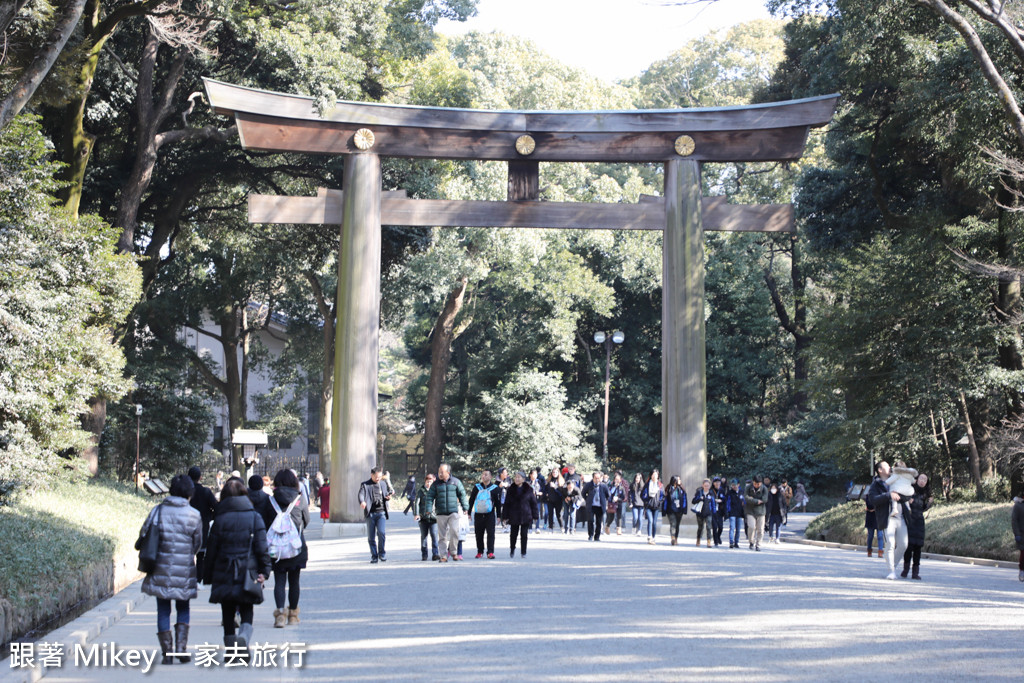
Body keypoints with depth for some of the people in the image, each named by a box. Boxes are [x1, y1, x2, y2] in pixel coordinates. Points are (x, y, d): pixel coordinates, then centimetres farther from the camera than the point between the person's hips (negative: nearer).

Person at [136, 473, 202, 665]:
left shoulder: (157, 511, -3)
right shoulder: (194, 515, -5)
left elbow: (143, 535, 1)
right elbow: (197, 544, 4)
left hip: (161, 571, 1)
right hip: (184, 573, -1)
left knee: (163, 611, 9)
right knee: (183, 609, 15)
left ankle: (167, 653, 7)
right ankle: (181, 648, 3)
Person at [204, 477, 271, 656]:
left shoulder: (220, 519, -2)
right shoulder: (254, 517, -2)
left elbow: (211, 550, 2)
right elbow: (262, 547, -5)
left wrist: (209, 577, 10)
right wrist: (264, 571, 2)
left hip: (224, 575, 0)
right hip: (248, 574, 0)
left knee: (228, 615, 12)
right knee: (247, 614, 5)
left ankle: (230, 647, 14)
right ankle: (244, 638, -23)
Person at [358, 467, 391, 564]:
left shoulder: (383, 483, 14)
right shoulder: (365, 485, 1)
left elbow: (389, 492, 29)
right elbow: (361, 494, -18)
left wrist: (388, 497, 3)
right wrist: (362, 502, -41)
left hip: (381, 512, 1)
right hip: (370, 513, -1)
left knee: (381, 532, -17)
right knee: (371, 537, 2)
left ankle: (382, 553, 1)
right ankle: (374, 556, 14)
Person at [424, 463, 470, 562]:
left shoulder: (455, 482, 5)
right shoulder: (436, 484, 6)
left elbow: (462, 495, 11)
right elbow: (430, 496, 6)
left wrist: (465, 507, 8)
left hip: (453, 512, -1)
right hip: (441, 513, 1)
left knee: (454, 531, -15)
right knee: (443, 535, 2)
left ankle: (454, 552, 0)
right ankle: (443, 556, 8)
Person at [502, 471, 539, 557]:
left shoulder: (529, 490, 0)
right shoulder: (511, 490, 3)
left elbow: (533, 503, 4)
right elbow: (506, 504, 5)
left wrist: (534, 515, 0)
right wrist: (505, 516, 0)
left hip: (525, 516, -1)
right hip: (514, 517, 1)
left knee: (524, 535, -1)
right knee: (513, 534, 7)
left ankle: (523, 552, 9)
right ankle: (512, 550, 27)